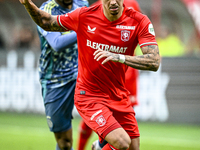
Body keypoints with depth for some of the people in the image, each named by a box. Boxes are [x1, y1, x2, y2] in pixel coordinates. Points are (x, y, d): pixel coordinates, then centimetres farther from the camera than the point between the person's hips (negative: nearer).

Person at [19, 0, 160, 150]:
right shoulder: (84, 16, -9)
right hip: (89, 96, -3)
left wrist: (119, 57, -33)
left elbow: (155, 62, -19)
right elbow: (47, 23, 7)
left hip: (119, 97, 3)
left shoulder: (140, 21, -9)